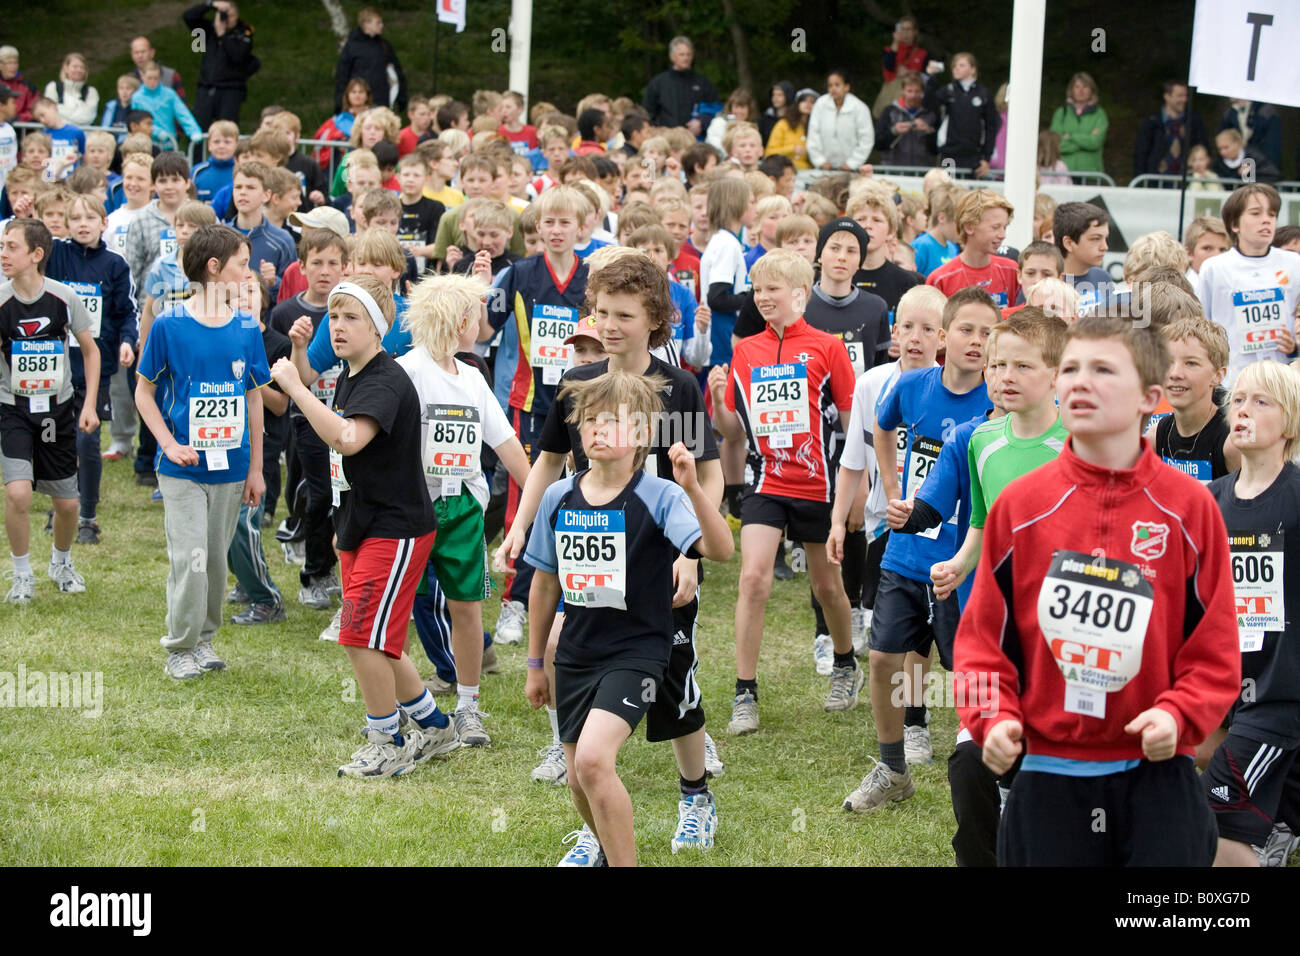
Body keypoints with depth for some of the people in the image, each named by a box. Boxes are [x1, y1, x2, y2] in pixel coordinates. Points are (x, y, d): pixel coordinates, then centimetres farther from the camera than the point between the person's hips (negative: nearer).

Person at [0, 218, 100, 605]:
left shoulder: (63, 297, -9)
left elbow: (90, 350, 4)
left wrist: (90, 404, -2)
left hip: (58, 409, 2)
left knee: (67, 503, 8)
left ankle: (62, 563, 39)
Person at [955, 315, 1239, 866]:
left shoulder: (1188, 506, -2)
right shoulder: (1019, 505, 1)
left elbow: (1216, 648, 1)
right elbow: (983, 633, 5)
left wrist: (1178, 714, -15)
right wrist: (992, 716, -10)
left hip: (1156, 772, -1)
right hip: (1048, 775, 1)